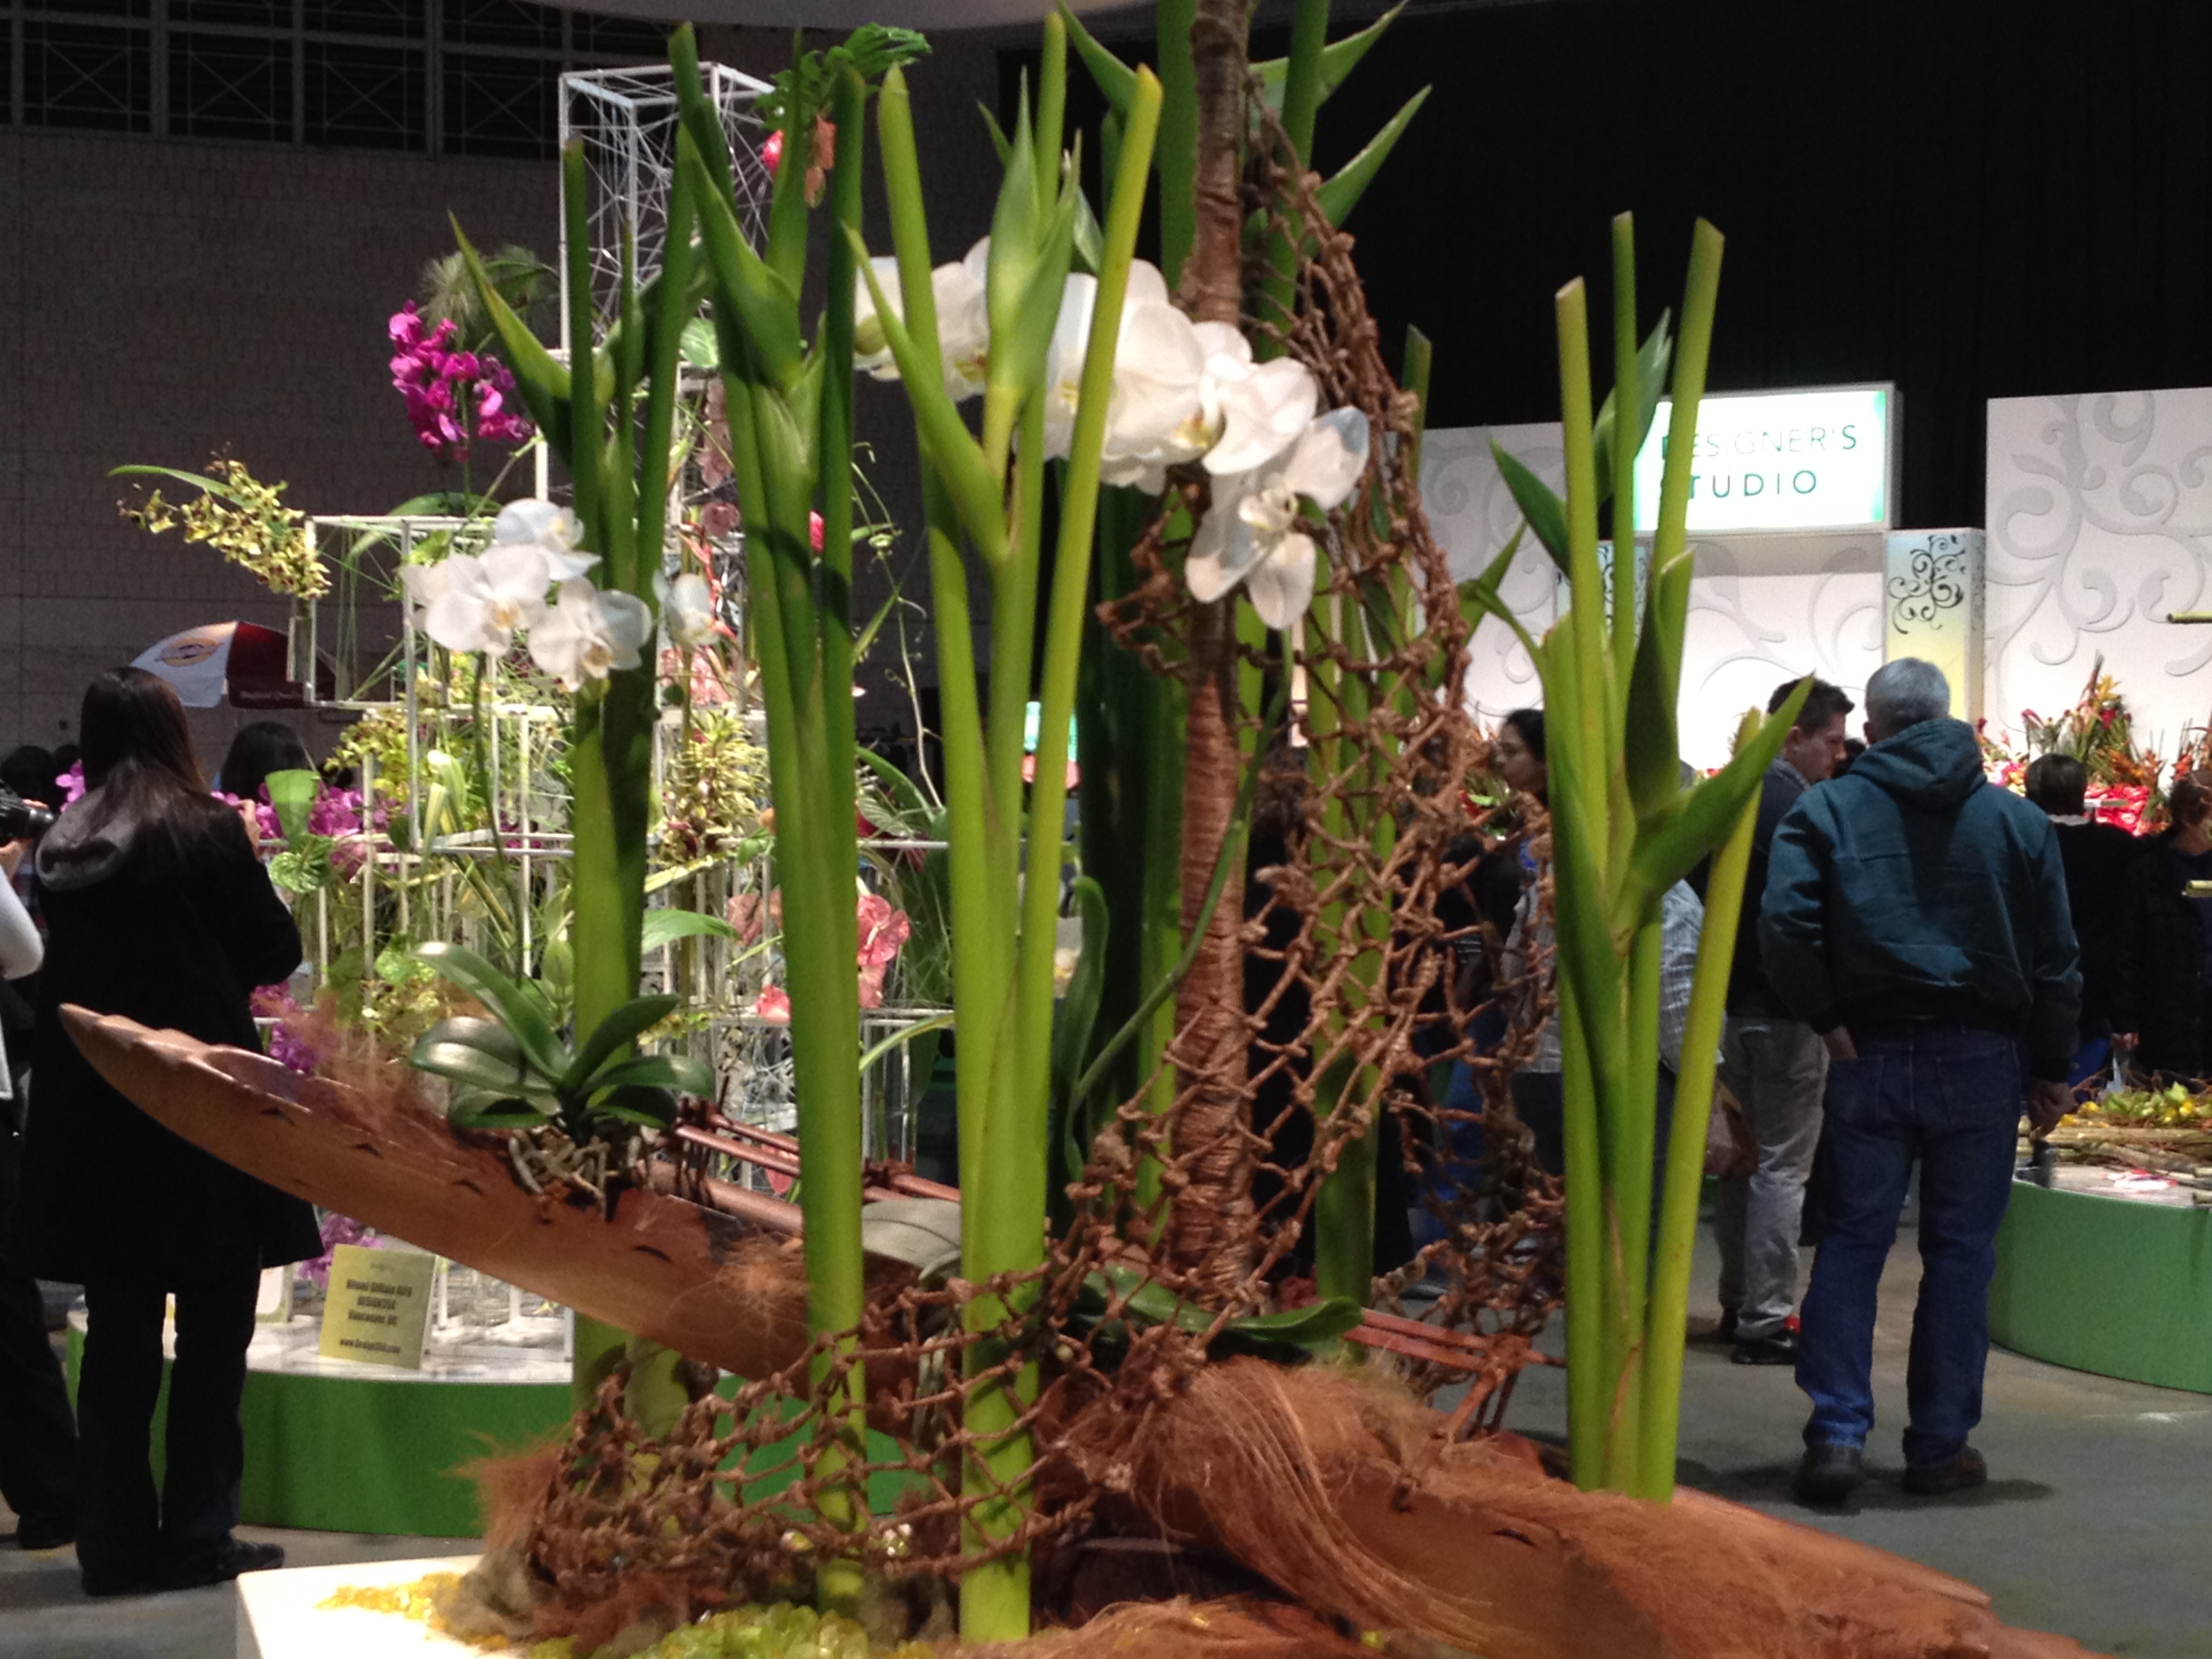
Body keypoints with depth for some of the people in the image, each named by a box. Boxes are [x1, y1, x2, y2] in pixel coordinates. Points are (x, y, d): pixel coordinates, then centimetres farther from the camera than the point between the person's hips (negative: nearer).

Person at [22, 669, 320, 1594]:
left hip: (91, 1110, 5)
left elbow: (65, 965, 13)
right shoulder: (207, 832, -9)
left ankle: (115, 1542, 13)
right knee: (212, 1332, 4)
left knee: (117, 1334, 11)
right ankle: (196, 1540, 5)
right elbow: (276, 953, -3)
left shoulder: (63, 849, 4)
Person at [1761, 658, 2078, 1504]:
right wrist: (2050, 1070, 12)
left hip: (1870, 1053, 0)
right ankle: (1941, 1447, 13)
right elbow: (2056, 960, 6)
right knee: (1961, 1251, 8)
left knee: (1851, 1242, 7)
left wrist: (1825, 1019, -6)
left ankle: (1838, 1434, -2)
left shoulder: (1827, 809, -1)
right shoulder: (2017, 820, 4)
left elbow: (1784, 923, -15)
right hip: (1979, 1058, 1)